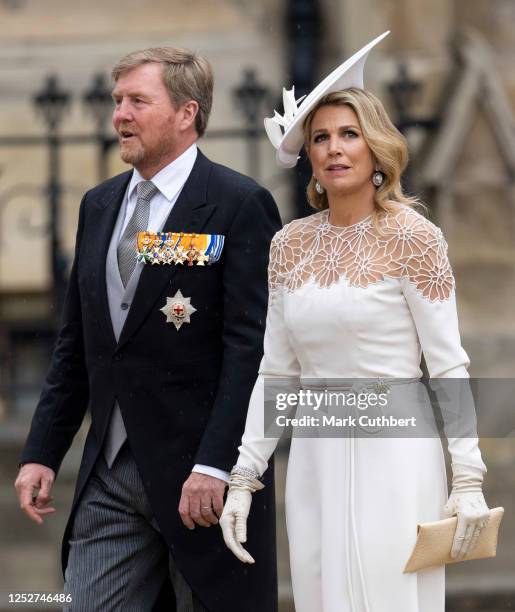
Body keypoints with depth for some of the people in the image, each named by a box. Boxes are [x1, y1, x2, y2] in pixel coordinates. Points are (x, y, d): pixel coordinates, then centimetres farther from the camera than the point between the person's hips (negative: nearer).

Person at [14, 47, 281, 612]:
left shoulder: (240, 205, -8)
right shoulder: (99, 205, 13)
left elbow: (250, 347, -14)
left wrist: (213, 465, -21)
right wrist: (42, 452, 9)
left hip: (200, 468, -6)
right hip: (109, 474, 6)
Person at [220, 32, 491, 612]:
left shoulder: (412, 237, -6)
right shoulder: (290, 244, 7)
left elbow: (449, 364, -7)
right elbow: (275, 372, 10)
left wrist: (468, 477, -12)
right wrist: (244, 477, 6)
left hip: (392, 454, -5)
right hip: (314, 458, 5)